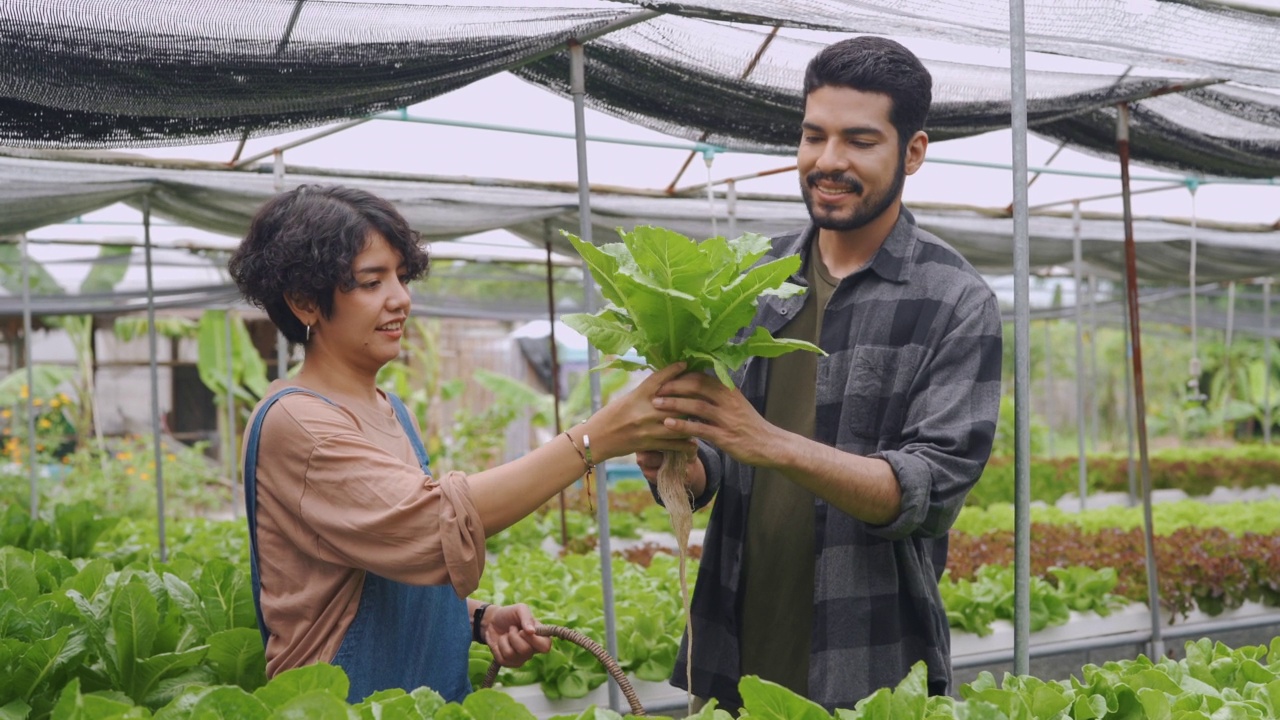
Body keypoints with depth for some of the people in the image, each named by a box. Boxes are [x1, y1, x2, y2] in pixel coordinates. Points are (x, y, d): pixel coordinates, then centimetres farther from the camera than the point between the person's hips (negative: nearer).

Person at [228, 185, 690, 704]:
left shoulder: (391, 411, 11)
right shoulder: (294, 422, -14)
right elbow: (433, 523, -26)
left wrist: (481, 620, -2)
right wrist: (595, 440, -28)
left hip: (439, 692, 7)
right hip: (346, 701, -7)